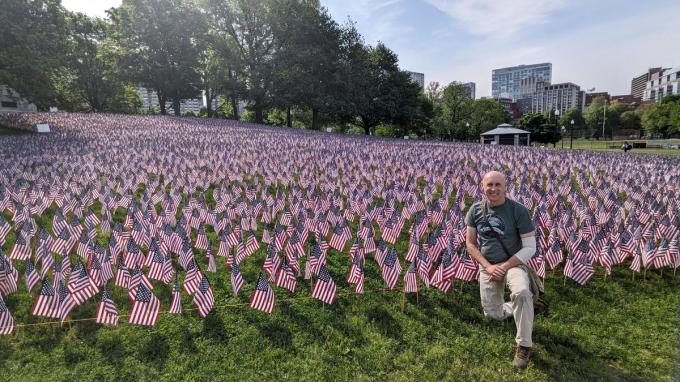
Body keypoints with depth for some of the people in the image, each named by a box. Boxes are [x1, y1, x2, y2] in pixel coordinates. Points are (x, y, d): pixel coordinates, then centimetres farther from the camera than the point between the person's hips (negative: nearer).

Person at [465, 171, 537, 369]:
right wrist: (488, 266, -12)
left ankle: (524, 345, -14)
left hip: (513, 263, -3)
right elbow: (470, 243, 1)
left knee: (521, 293, -35)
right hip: (487, 266, 4)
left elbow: (530, 248, -12)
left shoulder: (518, 210, -14)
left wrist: (504, 267, -18)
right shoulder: (476, 209, -4)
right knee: (493, 314, 6)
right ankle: (523, 308, 39)